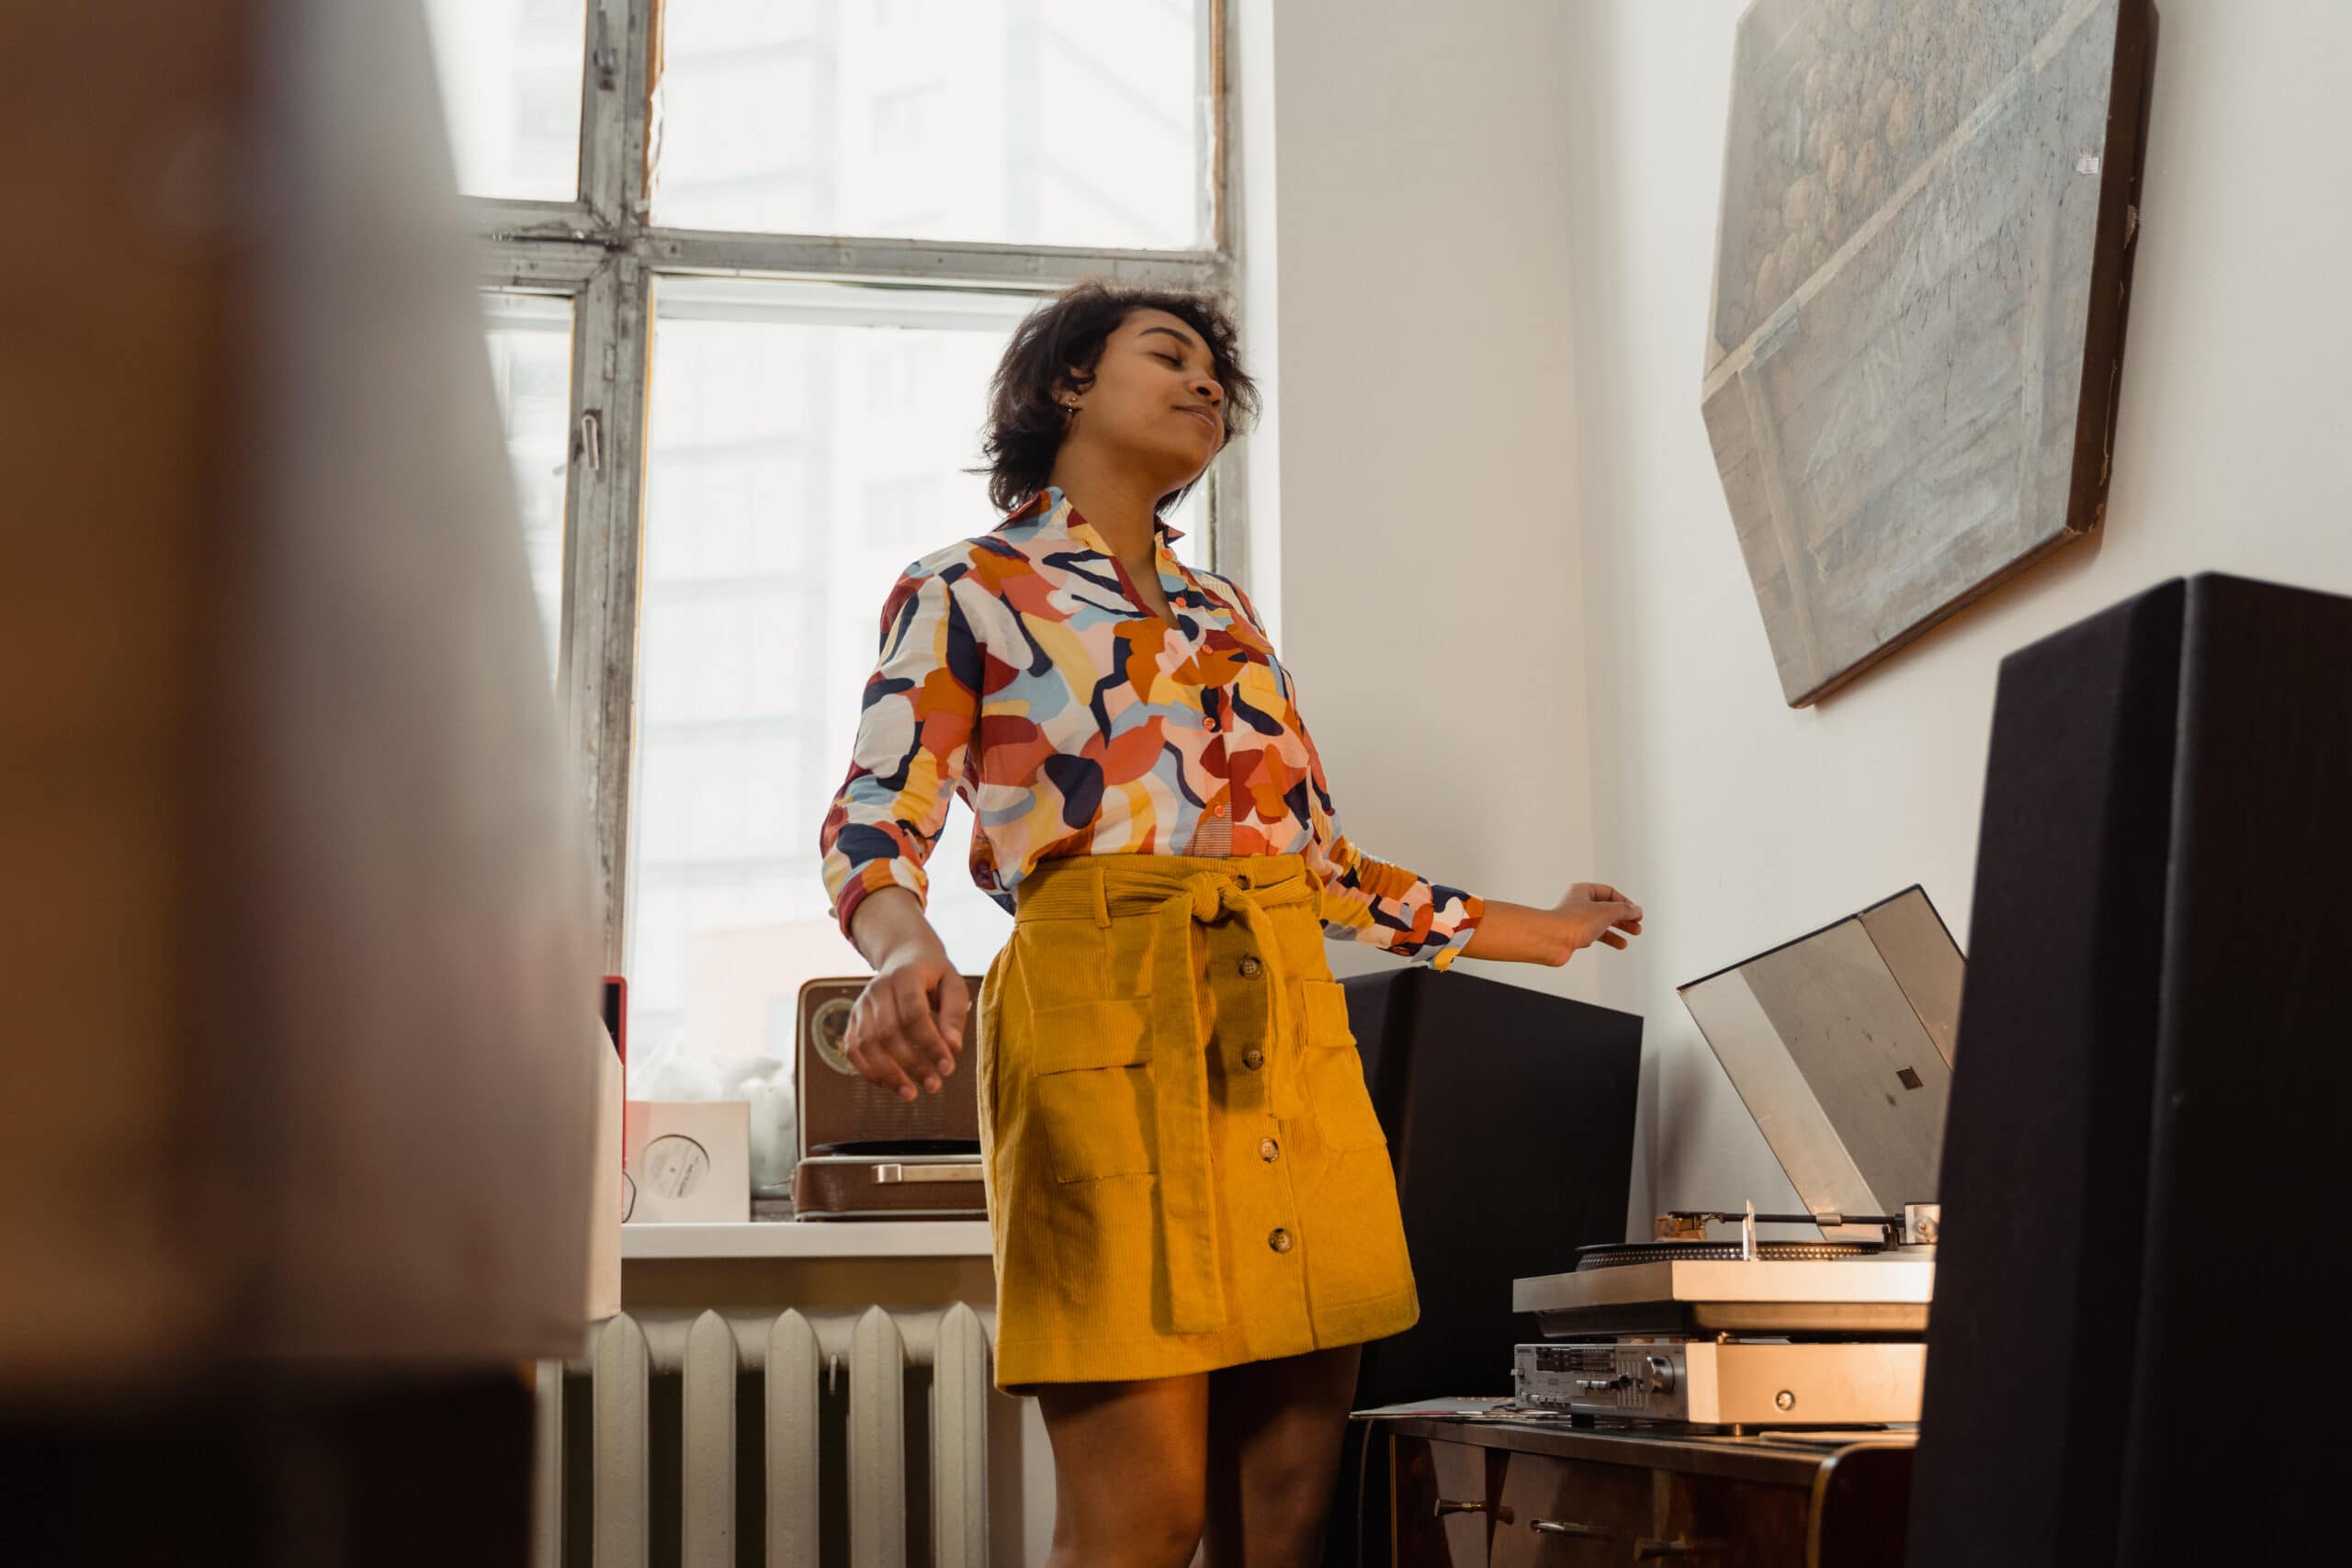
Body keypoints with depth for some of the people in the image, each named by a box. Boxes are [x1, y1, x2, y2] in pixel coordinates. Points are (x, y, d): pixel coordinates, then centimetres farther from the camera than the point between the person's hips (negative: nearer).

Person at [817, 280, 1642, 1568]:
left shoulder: (1226, 613, 26)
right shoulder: (964, 590, 10)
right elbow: (875, 820, -3)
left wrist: (1528, 931, 30)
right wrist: (906, 952, -26)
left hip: (1288, 1027, 6)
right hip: (1105, 1016, -5)